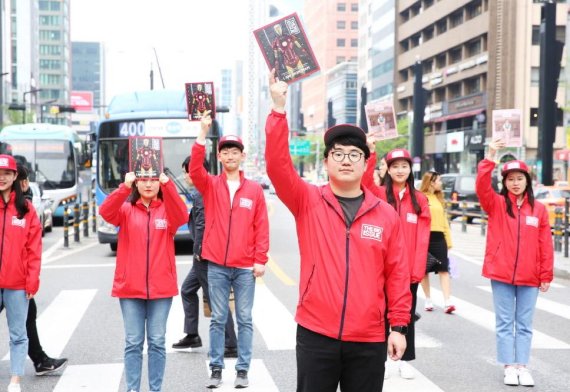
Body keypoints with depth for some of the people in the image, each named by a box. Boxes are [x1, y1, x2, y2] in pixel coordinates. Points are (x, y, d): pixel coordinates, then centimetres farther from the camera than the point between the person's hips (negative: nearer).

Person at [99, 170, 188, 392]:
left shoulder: (167, 209, 5)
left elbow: (182, 217, -18)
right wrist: (124, 187, -30)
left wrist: (168, 185, -29)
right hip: (130, 287, 0)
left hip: (161, 287, 0)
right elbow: (105, 212, -16)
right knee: (133, 342, 4)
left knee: (157, 342, 6)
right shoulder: (126, 209, 5)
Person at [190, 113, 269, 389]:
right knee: (218, 319, 7)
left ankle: (243, 370, 13)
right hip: (216, 265, 0)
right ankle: (216, 368, 14)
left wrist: (261, 260, -3)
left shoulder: (254, 189, 5)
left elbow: (261, 227, 3)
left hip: (245, 266, 0)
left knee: (244, 319, 5)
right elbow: (195, 170, -16)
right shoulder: (210, 185, 5)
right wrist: (203, 133, -23)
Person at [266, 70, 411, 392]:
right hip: (316, 334, -1)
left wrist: (399, 326, 0)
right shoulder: (308, 202, 0)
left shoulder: (386, 214, 2)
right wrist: (279, 110, -22)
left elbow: (397, 274, 3)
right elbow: (278, 165, -15)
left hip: (369, 339, 1)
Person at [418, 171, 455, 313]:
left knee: (443, 269, -3)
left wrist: (448, 240, 11)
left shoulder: (439, 198, 16)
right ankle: (428, 300, 18)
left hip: (439, 237, 5)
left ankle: (447, 302, -7)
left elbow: (444, 219, 16)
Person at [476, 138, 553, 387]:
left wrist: (546, 275, 2)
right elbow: (482, 187, -19)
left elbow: (545, 245, 4)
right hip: (501, 274, -1)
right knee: (504, 323, 5)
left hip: (529, 277, 1)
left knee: (524, 325, 9)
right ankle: (509, 367, 13)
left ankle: (523, 366, 16)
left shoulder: (538, 209, 3)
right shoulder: (496, 204, 1)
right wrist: (490, 159, -30)